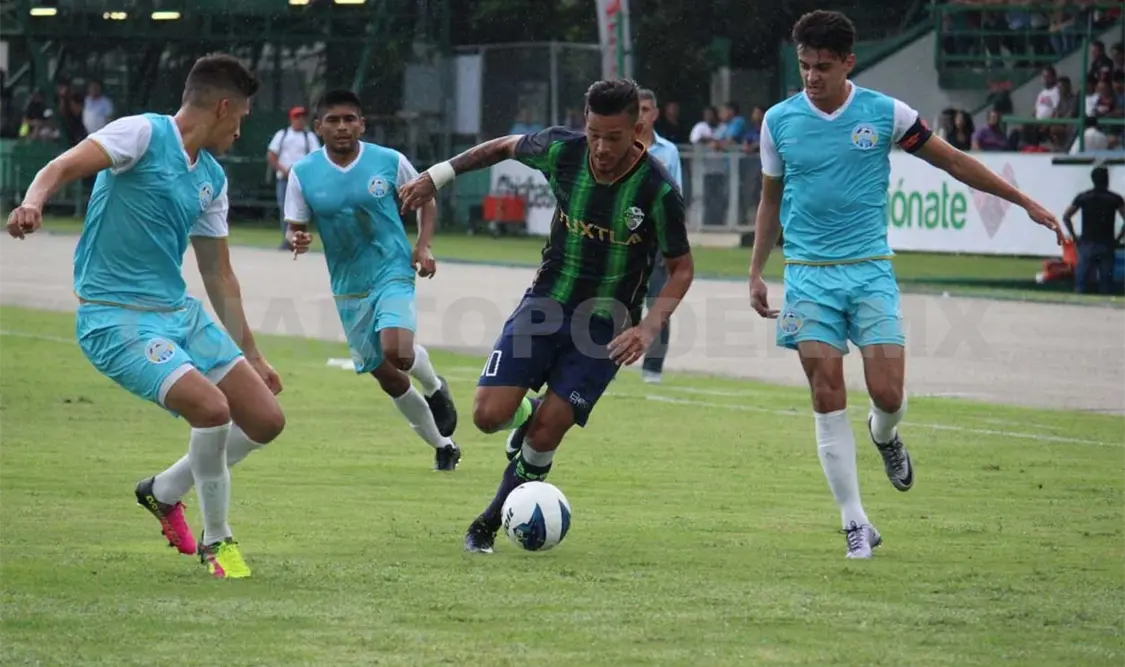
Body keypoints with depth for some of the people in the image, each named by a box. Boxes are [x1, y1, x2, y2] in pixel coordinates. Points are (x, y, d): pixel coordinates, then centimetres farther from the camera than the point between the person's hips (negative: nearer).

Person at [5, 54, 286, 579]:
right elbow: (64, 167, -24)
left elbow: (218, 274, 22)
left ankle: (164, 492, 25)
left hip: (180, 313, 8)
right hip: (116, 317, -8)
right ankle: (216, 540, -3)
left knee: (265, 420, 3)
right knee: (211, 407, -26)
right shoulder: (143, 134, -9)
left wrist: (251, 354, 24)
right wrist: (33, 202, -46)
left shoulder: (211, 178, 14)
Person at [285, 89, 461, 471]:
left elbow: (425, 202, 8)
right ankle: (442, 446, 28)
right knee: (386, 376, 9)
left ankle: (435, 388, 7)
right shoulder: (303, 174, -4)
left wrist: (423, 246, -7)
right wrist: (296, 240, -23)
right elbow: (295, 228, 1)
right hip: (348, 288, 3)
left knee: (397, 351, -29)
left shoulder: (389, 162, -7)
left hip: (393, 272, -3)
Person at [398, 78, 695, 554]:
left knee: (544, 434, -10)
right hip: (547, 302, 3)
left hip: (605, 325, -2)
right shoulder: (561, 151, -12)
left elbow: (681, 268, -8)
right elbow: (506, 147, 11)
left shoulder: (657, 190, -20)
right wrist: (437, 176, 11)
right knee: (489, 415, -12)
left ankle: (494, 519, 16)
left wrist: (649, 328, -22)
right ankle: (525, 417, 26)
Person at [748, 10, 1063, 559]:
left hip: (869, 270, -1)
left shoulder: (884, 114, -2)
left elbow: (954, 162, 8)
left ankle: (884, 435, 26)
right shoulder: (779, 120, 2)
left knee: (888, 394, -12)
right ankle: (855, 524, -2)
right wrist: (756, 272, 13)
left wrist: (1025, 202, 9)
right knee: (827, 398, -8)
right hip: (808, 273, 1)